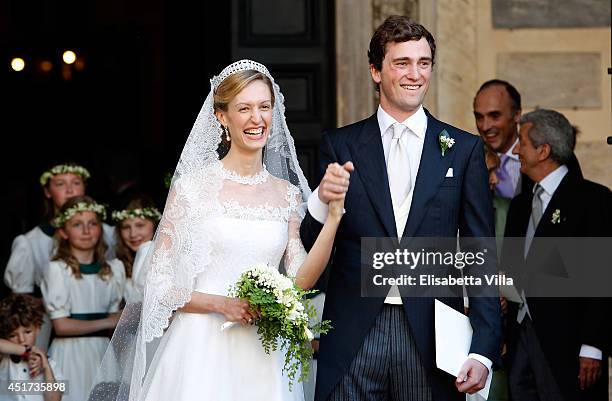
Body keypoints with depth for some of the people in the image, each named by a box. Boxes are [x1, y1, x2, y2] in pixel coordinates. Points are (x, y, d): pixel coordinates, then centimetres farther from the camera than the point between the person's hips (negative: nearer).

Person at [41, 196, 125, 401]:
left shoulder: (113, 268, 10)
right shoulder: (57, 269, -7)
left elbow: (115, 317, 9)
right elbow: (61, 326, -10)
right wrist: (106, 322, -3)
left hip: (102, 352, 4)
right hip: (70, 351, -4)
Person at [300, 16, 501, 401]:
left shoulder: (465, 149, 5)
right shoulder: (340, 146, 6)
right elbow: (310, 249, 3)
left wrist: (483, 351, -3)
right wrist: (322, 199, -18)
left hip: (430, 338, 0)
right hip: (353, 339, 0)